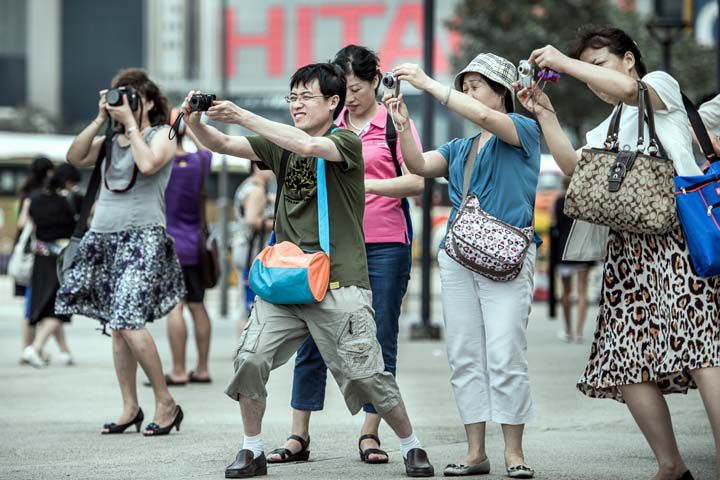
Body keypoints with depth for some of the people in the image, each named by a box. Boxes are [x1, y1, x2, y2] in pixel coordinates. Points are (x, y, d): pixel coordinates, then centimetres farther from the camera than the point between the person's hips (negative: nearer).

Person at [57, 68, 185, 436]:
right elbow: (74, 158, 5)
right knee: (116, 327, 5)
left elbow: (148, 164, -16)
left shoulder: (162, 134, 3)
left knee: (130, 325, -17)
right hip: (104, 237, 6)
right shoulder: (110, 141, 18)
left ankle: (165, 403, -6)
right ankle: (130, 408, 11)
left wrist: (130, 123, -7)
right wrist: (100, 119, 1)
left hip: (142, 237, -6)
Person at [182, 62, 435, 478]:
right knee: (251, 359, -10)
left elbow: (309, 146, -24)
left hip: (339, 283, -5)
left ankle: (412, 446, 17)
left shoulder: (346, 142, -4)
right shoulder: (281, 143, 14)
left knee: (365, 374, -3)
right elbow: (223, 145, 6)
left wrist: (243, 115, -25)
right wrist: (196, 123, -17)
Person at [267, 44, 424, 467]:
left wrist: (365, 184, -21)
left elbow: (416, 181, -10)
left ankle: (370, 434, 9)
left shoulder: (395, 124, 0)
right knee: (313, 338, -1)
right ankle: (299, 436, 3)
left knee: (380, 340, 1)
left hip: (384, 245, -3)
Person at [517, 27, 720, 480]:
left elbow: (627, 88, -12)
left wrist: (563, 62, -6)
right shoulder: (607, 130, 30)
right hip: (630, 243, 8)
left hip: (677, 231, -8)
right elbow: (573, 166, 12)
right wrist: (546, 114, 7)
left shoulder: (662, 84, 11)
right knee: (626, 360, -3)